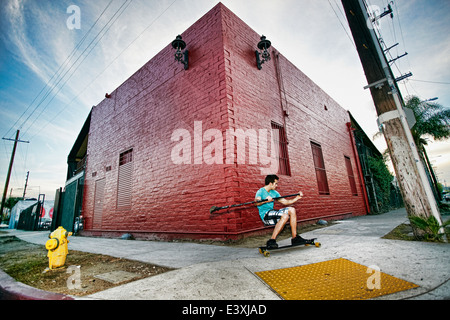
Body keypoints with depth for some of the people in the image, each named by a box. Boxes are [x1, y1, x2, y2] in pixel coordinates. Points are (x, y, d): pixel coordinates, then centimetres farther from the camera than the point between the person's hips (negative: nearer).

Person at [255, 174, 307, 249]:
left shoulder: (274, 192, 17)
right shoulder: (261, 191, -7)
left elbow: (285, 202, 21)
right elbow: (257, 203, -26)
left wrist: (297, 198, 13)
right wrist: (266, 200, -44)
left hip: (273, 213, 8)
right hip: (265, 215, -8)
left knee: (292, 210, -8)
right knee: (285, 216, -29)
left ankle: (295, 238, -3)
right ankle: (272, 241, -26)